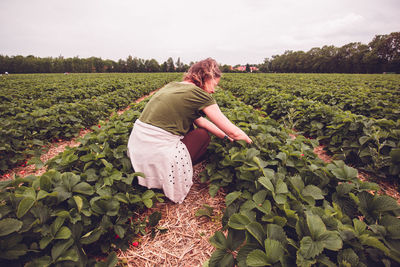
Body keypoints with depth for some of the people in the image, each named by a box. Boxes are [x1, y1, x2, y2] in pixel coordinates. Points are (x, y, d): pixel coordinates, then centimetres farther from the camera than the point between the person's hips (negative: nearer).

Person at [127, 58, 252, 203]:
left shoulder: (172, 85, 15)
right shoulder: (200, 95, -8)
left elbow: (200, 120, 21)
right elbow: (234, 132, -5)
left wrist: (226, 136, 24)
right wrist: (250, 142, 15)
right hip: (157, 153, -7)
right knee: (203, 135, 14)